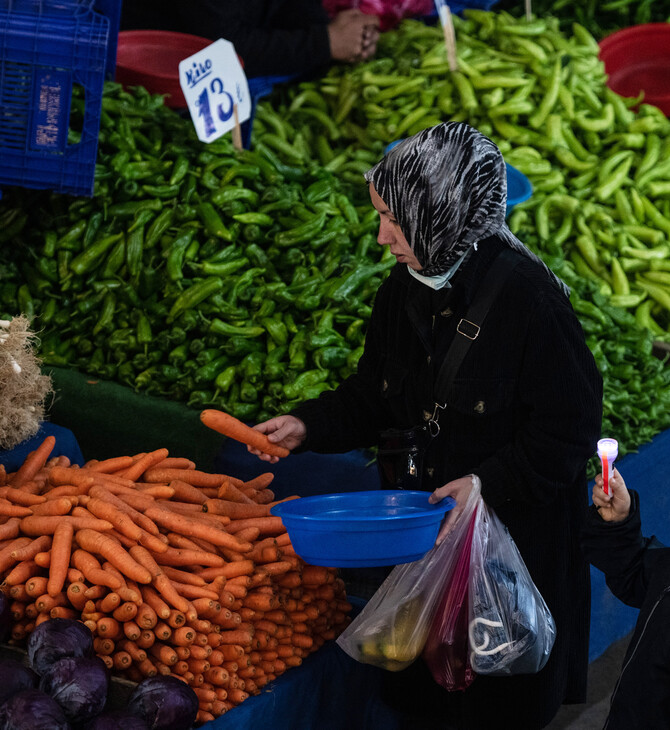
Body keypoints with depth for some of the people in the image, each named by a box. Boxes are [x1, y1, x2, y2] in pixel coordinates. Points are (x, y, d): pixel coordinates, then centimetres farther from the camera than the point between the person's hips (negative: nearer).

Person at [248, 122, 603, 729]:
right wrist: (310, 426, -2)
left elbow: (569, 430, -18)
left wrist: (491, 483, -25)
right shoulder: (405, 291, 1)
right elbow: (373, 398, 12)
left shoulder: (529, 300, -22)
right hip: (425, 529, 7)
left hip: (515, 537, -7)